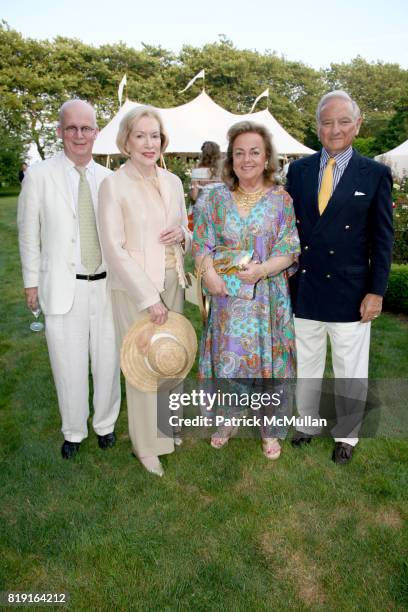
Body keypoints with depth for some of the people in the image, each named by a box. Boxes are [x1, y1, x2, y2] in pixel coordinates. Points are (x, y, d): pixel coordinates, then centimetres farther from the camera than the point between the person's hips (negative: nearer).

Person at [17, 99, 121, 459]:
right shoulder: (39, 176, -3)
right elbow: (28, 234, 2)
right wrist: (31, 282, 2)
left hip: (107, 287, 3)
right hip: (64, 289, -2)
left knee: (108, 362, 13)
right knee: (70, 367, 9)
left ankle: (105, 423, 36)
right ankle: (74, 431, 32)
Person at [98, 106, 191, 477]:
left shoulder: (173, 181, 8)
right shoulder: (114, 185, -8)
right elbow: (114, 248, -12)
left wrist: (182, 235, -8)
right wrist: (149, 298, -16)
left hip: (172, 283, 5)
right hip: (135, 288, -5)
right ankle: (147, 444, 24)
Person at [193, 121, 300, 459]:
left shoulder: (281, 199, -1)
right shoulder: (216, 197, 3)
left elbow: (289, 250, -3)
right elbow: (202, 244, 3)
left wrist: (263, 269, -21)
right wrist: (209, 272, -16)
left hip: (268, 295, -1)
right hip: (226, 295, 2)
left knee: (266, 359, 8)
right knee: (226, 357, 10)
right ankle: (227, 421, 33)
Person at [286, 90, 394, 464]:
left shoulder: (375, 175, -3)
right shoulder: (298, 170, 4)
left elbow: (382, 239, -3)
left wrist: (376, 292, -7)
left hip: (350, 293, -2)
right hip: (303, 289, 3)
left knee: (350, 370, 12)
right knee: (306, 364, 17)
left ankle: (347, 435, 32)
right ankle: (307, 422, 37)